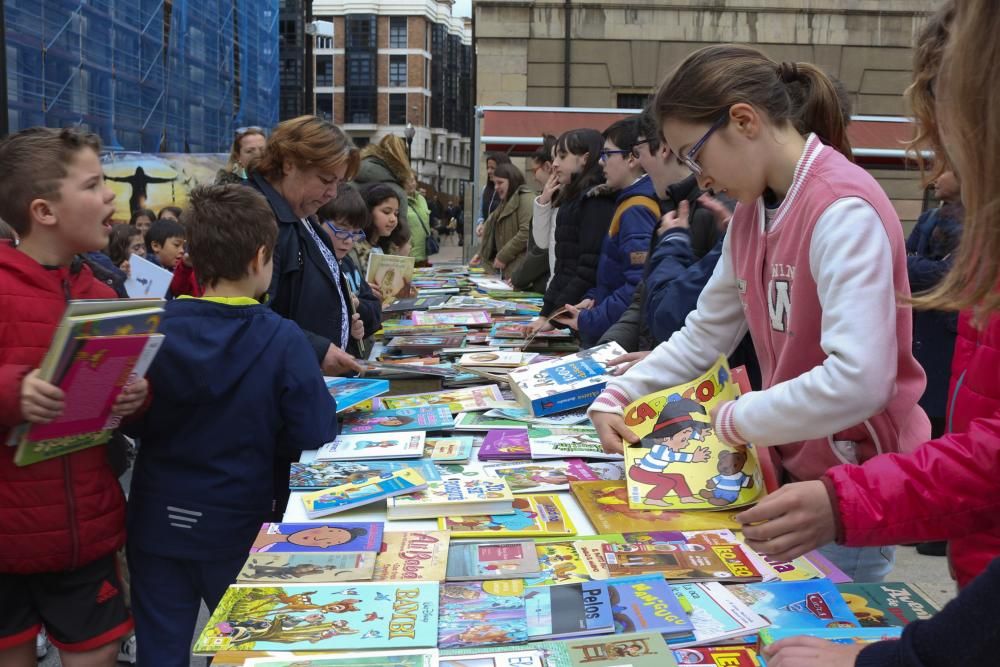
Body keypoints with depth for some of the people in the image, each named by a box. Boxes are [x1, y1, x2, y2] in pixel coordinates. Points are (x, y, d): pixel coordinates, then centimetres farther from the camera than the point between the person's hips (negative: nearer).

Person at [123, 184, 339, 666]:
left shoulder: (153, 328, -10)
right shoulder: (283, 341, -19)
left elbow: (132, 423, 1)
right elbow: (317, 439, -16)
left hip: (157, 521, 2)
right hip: (236, 526, -2)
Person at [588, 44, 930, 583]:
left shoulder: (843, 211, -23)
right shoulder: (754, 210, 5)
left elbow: (858, 381, -31)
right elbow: (704, 333, 9)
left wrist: (733, 421, -18)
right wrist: (614, 400, -1)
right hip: (789, 465, 7)